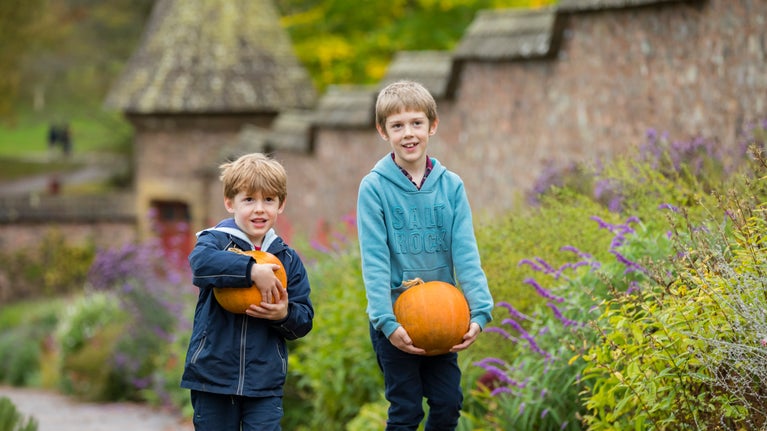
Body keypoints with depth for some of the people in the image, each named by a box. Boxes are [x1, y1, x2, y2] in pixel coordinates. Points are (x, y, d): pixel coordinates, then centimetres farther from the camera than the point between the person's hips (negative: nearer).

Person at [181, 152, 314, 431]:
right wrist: (252, 270, -36)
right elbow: (201, 261, -28)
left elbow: (304, 321, 6)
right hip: (213, 374, -2)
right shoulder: (216, 241, -2)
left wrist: (285, 314, -16)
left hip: (265, 383, 2)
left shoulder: (288, 260, 8)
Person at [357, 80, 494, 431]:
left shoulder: (451, 186, 1)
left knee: (449, 403, 6)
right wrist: (386, 321, -22)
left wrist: (480, 311, -16)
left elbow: (465, 253, -5)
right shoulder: (374, 187, -8)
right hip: (395, 320, -3)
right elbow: (374, 260, -13)